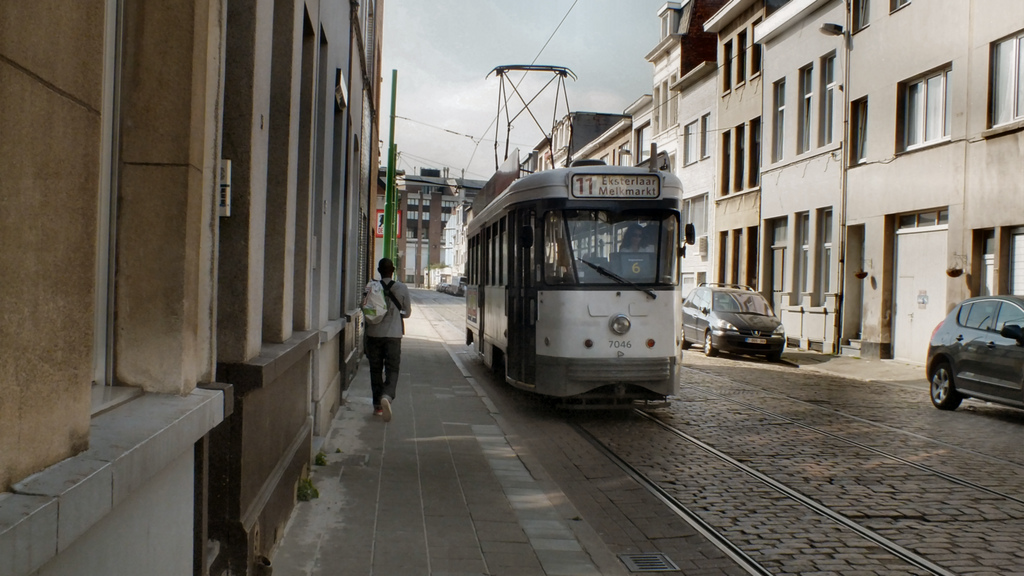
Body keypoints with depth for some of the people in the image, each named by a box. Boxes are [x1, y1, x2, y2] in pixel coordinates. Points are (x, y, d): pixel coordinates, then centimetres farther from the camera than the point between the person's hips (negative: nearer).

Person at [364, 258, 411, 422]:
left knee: (375, 370, 11)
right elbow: (407, 312, 8)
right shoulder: (402, 288, -2)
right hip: (393, 334, -1)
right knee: (392, 369, 0)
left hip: (374, 333, 1)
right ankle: (387, 396, -26)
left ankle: (377, 405, 15)